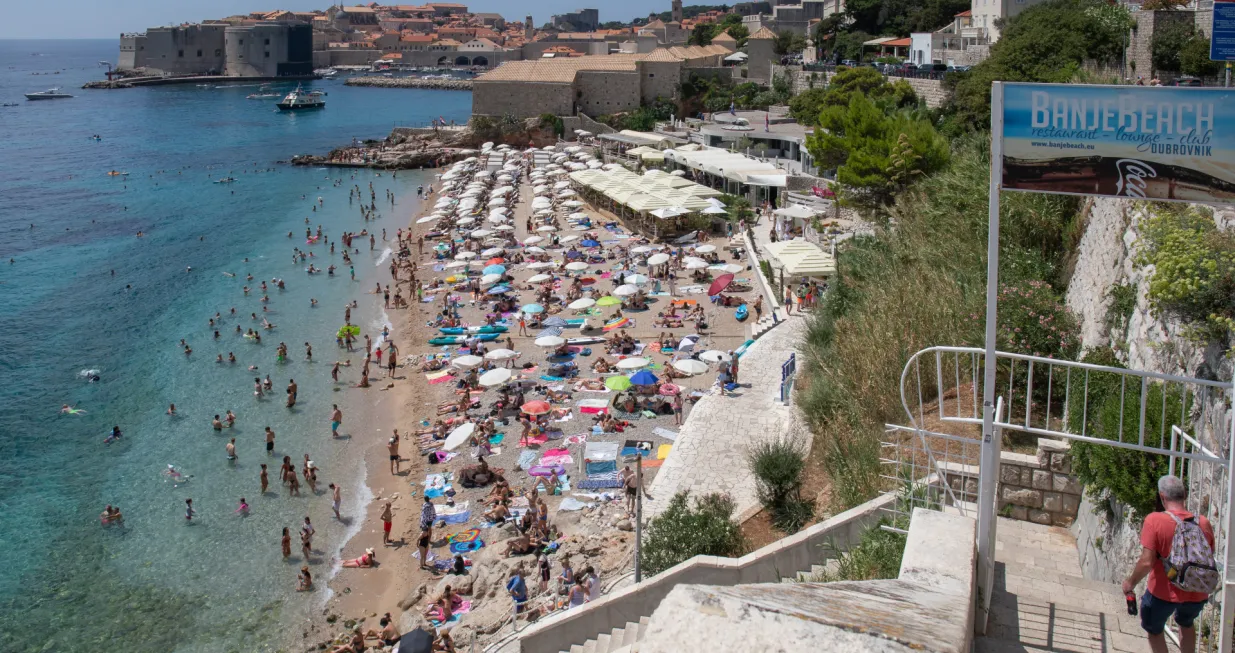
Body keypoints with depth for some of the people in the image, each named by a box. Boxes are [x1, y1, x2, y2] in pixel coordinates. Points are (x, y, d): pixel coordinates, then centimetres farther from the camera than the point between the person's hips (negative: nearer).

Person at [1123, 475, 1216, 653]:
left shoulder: (1155, 520, -18)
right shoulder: (1203, 523, -4)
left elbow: (1147, 562, -22)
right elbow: (1210, 562, 6)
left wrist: (1130, 582, -6)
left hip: (1163, 593, -4)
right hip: (1197, 594, 4)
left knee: (1154, 630, 22)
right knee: (1186, 624, 34)